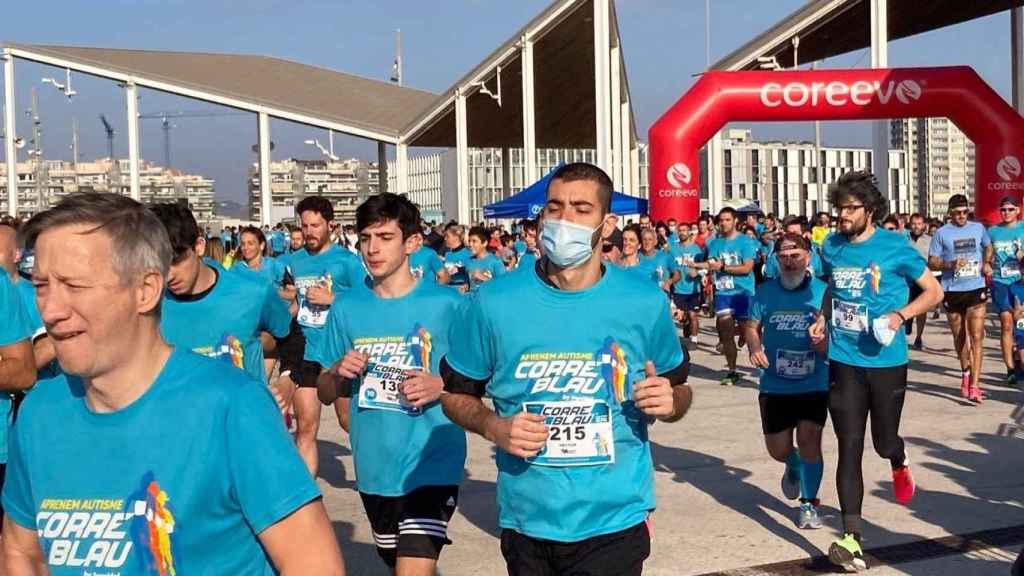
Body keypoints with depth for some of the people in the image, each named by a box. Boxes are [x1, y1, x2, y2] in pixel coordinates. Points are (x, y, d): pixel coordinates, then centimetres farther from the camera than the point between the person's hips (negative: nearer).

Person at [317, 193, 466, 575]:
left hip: (431, 464, -4)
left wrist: (442, 387, -21)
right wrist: (339, 373, -12)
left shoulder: (446, 303, -9)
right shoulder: (348, 310, 2)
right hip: (374, 469, 5)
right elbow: (325, 394, 9)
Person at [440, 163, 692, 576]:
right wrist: (494, 428, -14)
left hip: (614, 520, -1)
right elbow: (455, 392, 5)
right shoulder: (494, 302, -7)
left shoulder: (645, 303, -6)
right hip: (526, 521, 2)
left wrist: (669, 402, -14)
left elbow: (679, 389, 9)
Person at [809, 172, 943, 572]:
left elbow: (934, 291, -1)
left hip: (886, 361, -2)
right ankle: (852, 540, -1)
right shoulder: (831, 246, 3)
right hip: (844, 362, 2)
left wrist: (900, 315, -17)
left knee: (884, 441, 9)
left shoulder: (895, 247, -8)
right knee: (849, 447, -2)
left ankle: (900, 463, 49)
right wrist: (822, 319, 6)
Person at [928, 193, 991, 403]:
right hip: (952, 291, 0)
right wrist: (951, 264, -19)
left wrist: (987, 263, 5)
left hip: (976, 289, 0)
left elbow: (988, 247, 25)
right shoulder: (942, 233, -2)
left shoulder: (978, 228, 6)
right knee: (959, 337, 13)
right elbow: (931, 263, -1)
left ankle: (974, 385, -12)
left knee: (977, 338, -9)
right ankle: (965, 373, 36)